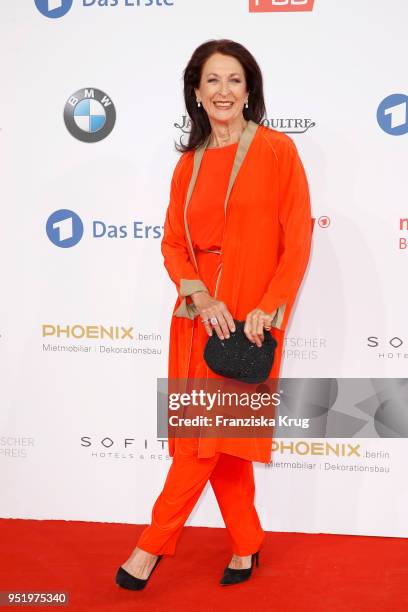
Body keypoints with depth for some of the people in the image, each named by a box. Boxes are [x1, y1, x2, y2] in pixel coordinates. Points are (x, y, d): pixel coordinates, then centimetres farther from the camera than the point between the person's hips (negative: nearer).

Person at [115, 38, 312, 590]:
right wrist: (201, 298, -10)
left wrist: (266, 308, -15)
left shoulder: (277, 150, -2)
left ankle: (153, 544, 13)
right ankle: (246, 545, 27)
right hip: (199, 313, 5)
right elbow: (173, 244, 7)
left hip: (250, 316, -4)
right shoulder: (189, 163, 11)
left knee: (211, 434, -3)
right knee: (218, 437, 9)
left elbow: (298, 240, -6)